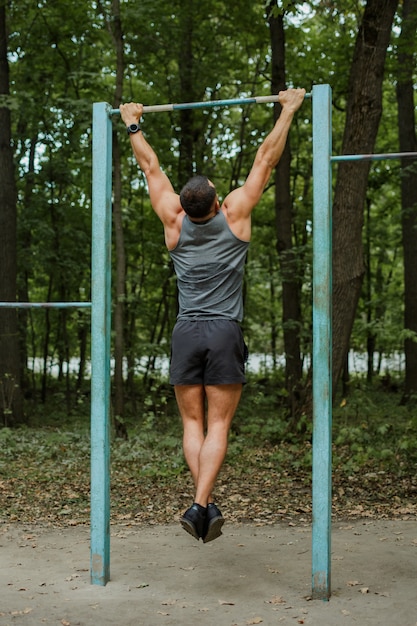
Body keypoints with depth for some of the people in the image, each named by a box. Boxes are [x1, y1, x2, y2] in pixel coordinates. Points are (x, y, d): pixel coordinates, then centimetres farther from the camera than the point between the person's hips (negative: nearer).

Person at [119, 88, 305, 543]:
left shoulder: (174, 222, 2)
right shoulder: (234, 215, -2)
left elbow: (151, 169, 15)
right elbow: (265, 160, 4)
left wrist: (134, 125, 27)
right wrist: (288, 110, 13)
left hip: (186, 334, 2)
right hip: (225, 334, -2)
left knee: (193, 424, 7)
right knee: (217, 426, -3)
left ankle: (204, 503, -4)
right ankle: (201, 504, -15)